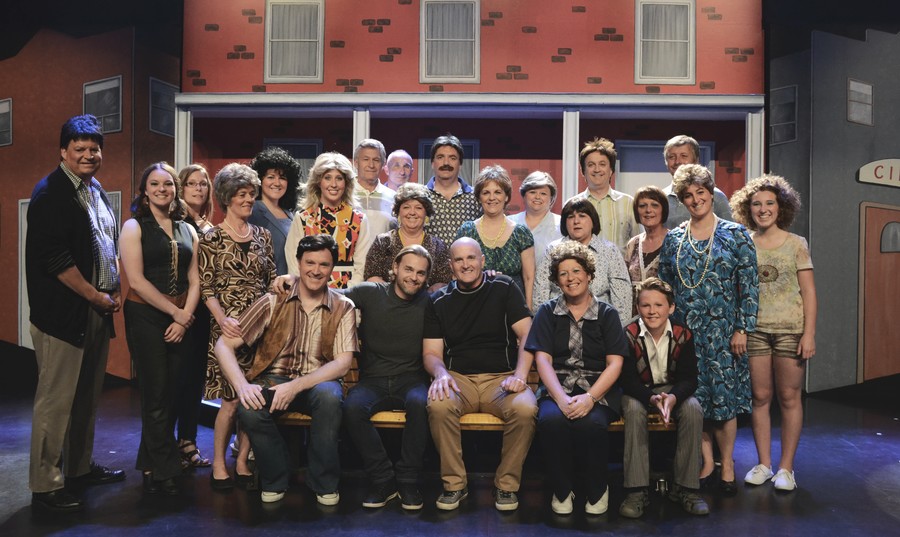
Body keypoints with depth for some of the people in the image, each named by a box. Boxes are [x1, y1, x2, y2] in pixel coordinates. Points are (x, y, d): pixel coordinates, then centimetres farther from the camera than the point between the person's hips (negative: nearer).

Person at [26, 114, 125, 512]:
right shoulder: (50, 193, -11)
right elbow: (54, 258, -18)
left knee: (88, 396, 15)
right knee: (56, 400, -2)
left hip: (98, 309, 8)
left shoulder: (96, 190, 16)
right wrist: (96, 296, -12)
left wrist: (115, 290, 9)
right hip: (63, 312, -8)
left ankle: (80, 467, 29)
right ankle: (45, 486, 9)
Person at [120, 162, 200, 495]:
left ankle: (150, 467, 22)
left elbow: (194, 280, 8)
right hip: (146, 317, -4)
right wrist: (175, 313, -12)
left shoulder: (187, 230, 12)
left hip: (181, 320, 4)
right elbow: (137, 280, -11)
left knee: (171, 393, 7)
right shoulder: (134, 227, -1)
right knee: (156, 395, -3)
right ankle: (166, 473, 8)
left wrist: (185, 318, -6)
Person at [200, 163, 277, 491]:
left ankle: (242, 462, 16)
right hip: (229, 325, -4)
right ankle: (218, 465, 12)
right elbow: (206, 287, -5)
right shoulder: (212, 239, 0)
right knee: (231, 399, -6)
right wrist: (223, 319, -19)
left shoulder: (262, 235, 12)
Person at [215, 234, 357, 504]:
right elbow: (224, 344, -4)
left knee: (330, 395, -35)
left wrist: (296, 386, -23)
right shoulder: (274, 301, -1)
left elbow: (342, 363, -8)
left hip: (317, 383, 0)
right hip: (274, 380, 1)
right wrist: (242, 385, -22)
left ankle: (324, 483, -12)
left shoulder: (343, 308, 0)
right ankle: (275, 480, -3)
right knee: (249, 409, -32)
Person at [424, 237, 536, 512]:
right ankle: (454, 483, -13)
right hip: (458, 378, 1)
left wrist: (520, 375, -17)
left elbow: (527, 335, -1)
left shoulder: (504, 288, 7)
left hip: (501, 377, -1)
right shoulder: (439, 301, 12)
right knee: (438, 405, -33)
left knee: (525, 408, -32)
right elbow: (431, 352, 8)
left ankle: (507, 484, -9)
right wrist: (441, 373, -16)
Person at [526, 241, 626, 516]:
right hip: (556, 390, 1)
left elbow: (615, 363, 1)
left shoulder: (607, 314, 11)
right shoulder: (547, 312, 13)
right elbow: (542, 359, 1)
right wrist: (561, 398, -17)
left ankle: (598, 490, -4)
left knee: (590, 423, -34)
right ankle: (562, 490, -8)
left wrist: (590, 397, -17)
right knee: (551, 419, -34)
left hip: (598, 391, 0)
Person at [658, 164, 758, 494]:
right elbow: (663, 287, 10)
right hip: (685, 331, 3)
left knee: (724, 395, 1)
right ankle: (706, 460, 22)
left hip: (722, 331, -2)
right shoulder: (673, 239, 7)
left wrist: (742, 329, -9)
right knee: (694, 397, 6)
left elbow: (750, 286, -4)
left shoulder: (735, 234, -1)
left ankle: (727, 464, 17)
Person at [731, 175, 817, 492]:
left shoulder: (796, 244, 2)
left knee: (789, 397, 3)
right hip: (754, 329, 2)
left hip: (790, 328, -1)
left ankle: (786, 467, 14)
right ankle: (763, 464, 17)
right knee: (760, 397, 6)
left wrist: (809, 333, -8)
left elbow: (808, 291, -1)